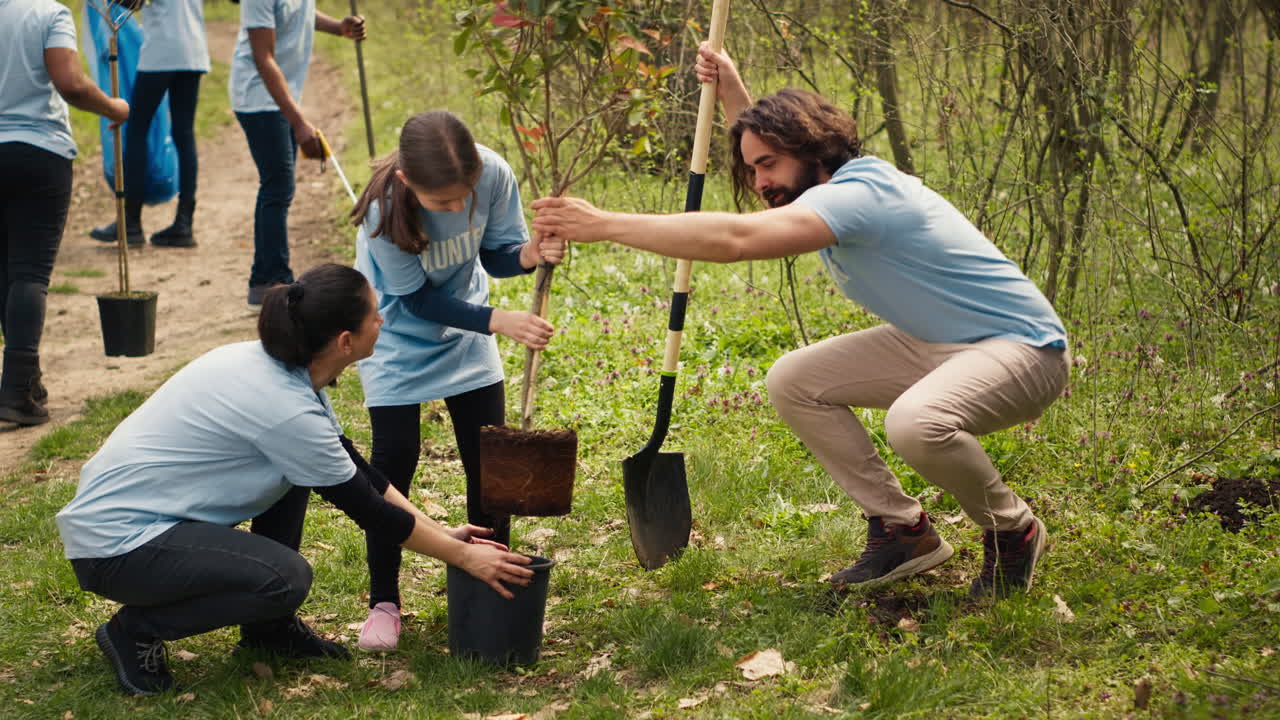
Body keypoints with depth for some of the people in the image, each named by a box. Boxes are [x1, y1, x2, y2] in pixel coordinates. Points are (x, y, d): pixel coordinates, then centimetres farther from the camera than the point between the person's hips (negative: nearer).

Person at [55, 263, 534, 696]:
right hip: (114, 544, -10)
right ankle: (136, 630, -4)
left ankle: (269, 627, 16)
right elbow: (367, 510, -14)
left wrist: (440, 532, 12)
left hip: (122, 501, 10)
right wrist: (463, 557, -4)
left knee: (296, 466, 10)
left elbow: (354, 470, 12)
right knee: (286, 578, -24)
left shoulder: (272, 366, 1)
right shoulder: (284, 407, -25)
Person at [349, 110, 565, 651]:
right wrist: (499, 322, -32)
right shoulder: (385, 211, -35)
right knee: (394, 462, -6)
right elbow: (416, 301, -23)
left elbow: (494, 253, -10)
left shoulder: (494, 174, -27)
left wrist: (528, 254, -33)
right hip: (398, 339, -3)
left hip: (465, 340, 3)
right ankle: (383, 603, 8)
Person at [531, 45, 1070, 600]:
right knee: (792, 382, 2)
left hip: (1021, 348, -10)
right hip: (930, 343, 10)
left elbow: (735, 238, -39)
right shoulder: (832, 188, 5)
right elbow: (765, 148, 31)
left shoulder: (859, 194, -27)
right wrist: (732, 92, 14)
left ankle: (1012, 531, -8)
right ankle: (902, 529, 7)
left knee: (915, 424, -39)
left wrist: (603, 225, -39)